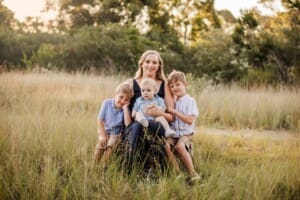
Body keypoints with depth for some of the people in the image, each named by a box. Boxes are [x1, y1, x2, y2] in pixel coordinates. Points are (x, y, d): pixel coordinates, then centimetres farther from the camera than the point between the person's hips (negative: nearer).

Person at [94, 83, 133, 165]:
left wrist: (125, 108, -26)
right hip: (105, 131, 1)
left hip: (117, 134, -1)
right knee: (101, 144, -17)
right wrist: (102, 135, -10)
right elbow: (100, 119, -5)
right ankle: (94, 164, -5)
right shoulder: (107, 103, -10)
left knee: (110, 145, -23)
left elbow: (128, 124, -27)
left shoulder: (126, 109, -12)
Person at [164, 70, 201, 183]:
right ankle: (176, 172, -22)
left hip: (186, 133, -5)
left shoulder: (190, 101, -1)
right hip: (173, 132, 5)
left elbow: (190, 120, -12)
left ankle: (192, 173, -26)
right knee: (165, 145, -26)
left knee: (180, 146, -34)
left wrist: (175, 112, -10)